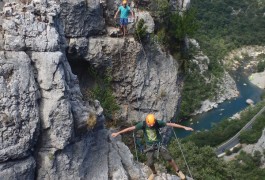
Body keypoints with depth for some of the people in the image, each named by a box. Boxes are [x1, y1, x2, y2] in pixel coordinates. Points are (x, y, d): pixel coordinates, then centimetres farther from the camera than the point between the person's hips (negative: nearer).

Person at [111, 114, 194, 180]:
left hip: (159, 144, 0)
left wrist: (184, 127, -18)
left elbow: (170, 124, -18)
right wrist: (118, 133, -20)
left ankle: (178, 171, 21)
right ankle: (154, 173, 34)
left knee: (168, 158, -3)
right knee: (150, 163, -1)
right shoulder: (143, 124, -21)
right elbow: (130, 128, -19)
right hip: (149, 146, 0)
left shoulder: (158, 123, -20)